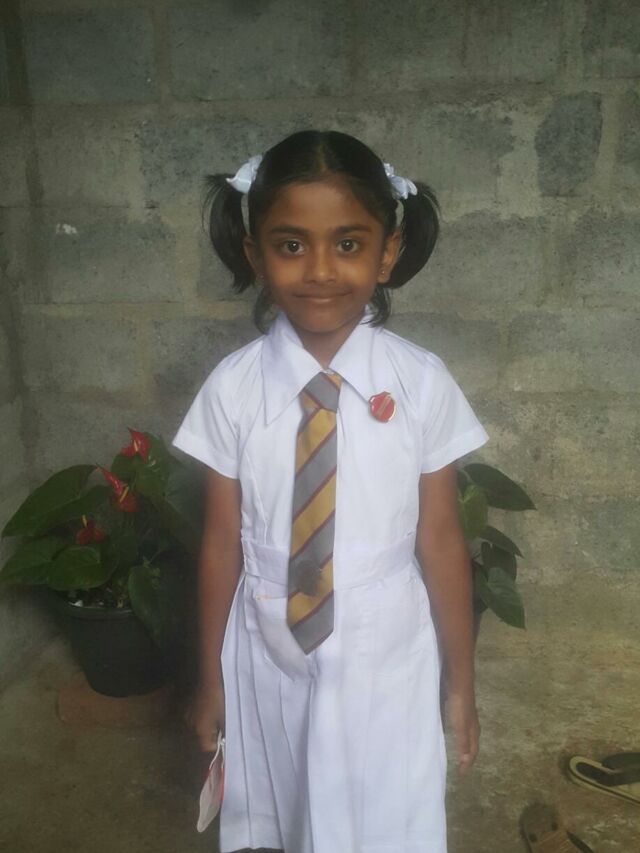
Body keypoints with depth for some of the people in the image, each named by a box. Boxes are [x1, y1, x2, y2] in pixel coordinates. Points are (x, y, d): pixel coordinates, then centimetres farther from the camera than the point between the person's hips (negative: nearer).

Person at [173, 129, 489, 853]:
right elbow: (222, 543, -6)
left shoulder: (422, 385, -15)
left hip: (388, 663, -1)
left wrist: (461, 681, 1)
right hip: (269, 661, 2)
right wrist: (210, 676, 5)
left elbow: (440, 541, -8)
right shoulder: (232, 388, -13)